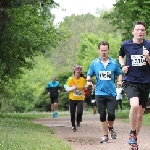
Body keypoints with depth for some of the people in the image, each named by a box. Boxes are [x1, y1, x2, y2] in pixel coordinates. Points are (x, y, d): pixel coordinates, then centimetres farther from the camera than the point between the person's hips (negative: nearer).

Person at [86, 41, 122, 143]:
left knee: (111, 114, -10)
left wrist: (119, 81, -7)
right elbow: (89, 75, 12)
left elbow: (119, 74, 13)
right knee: (102, 115, 3)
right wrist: (89, 81, -9)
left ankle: (111, 128, 23)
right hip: (100, 93, 1)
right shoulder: (94, 63, 3)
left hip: (111, 93, -1)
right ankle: (105, 136, 14)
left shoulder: (114, 62, 2)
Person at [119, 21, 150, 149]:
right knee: (135, 105, -28)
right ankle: (132, 133, -8)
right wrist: (123, 65, 1)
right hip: (130, 82, -2)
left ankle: (134, 139, 28)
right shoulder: (125, 45, -1)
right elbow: (121, 56, 19)